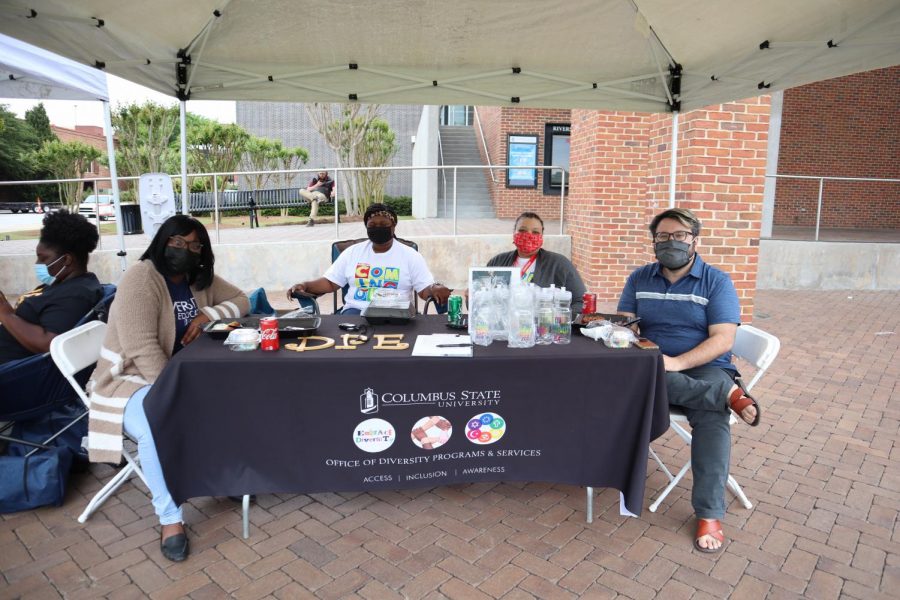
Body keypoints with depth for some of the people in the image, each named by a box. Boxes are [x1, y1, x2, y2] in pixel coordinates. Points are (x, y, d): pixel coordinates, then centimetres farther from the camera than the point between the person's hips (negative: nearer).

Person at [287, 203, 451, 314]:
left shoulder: (410, 255, 6)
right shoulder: (352, 252, 14)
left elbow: (425, 290, 0)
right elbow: (330, 282, 14)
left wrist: (435, 289, -24)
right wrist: (305, 285, -5)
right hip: (356, 311, 2)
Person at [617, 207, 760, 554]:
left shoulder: (716, 282, 2)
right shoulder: (639, 279, 13)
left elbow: (722, 340, -8)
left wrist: (677, 363, -23)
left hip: (704, 369, -1)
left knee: (712, 418, -33)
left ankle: (709, 515, -22)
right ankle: (730, 393, -23)